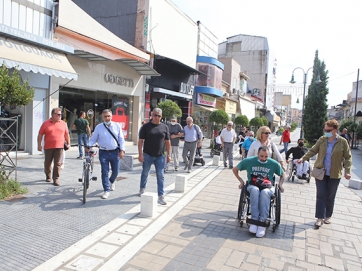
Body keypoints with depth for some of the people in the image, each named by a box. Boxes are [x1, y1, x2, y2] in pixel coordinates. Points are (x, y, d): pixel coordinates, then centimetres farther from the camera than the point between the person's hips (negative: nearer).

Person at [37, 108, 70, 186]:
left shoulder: (63, 124, 8)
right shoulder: (45, 123, 3)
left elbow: (67, 134, 15)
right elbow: (40, 135, 4)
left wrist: (68, 143, 14)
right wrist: (39, 145, -1)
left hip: (59, 147, 0)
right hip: (48, 147, 0)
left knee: (57, 164, -3)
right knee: (47, 163, 13)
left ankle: (56, 179, 3)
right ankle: (48, 176, 34)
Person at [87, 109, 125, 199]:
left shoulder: (117, 126, 2)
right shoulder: (98, 127, 0)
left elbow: (121, 139, 2)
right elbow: (93, 138, 2)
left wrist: (122, 150, -6)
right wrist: (89, 146, -17)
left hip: (115, 152, 1)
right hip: (103, 152, -1)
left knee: (115, 171, 12)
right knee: (105, 172, 1)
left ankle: (112, 181, 45)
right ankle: (106, 190, 13)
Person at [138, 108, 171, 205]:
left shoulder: (164, 127, 4)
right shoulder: (146, 126, -3)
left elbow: (167, 142, 8)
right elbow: (140, 141, -4)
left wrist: (169, 154, 4)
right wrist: (140, 154, -11)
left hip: (160, 156, 1)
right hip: (147, 155, -1)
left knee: (160, 176, -1)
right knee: (145, 173, 15)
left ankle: (161, 196, 4)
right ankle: (142, 189, 39)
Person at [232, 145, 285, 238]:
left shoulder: (274, 163, 2)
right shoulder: (249, 161, -1)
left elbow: (283, 174, 18)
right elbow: (235, 169, 10)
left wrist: (280, 184, 2)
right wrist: (241, 181, 2)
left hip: (268, 187, 0)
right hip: (253, 186, 0)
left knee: (265, 192, -37)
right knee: (255, 190, -38)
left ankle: (262, 221, -31)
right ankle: (254, 220, -34)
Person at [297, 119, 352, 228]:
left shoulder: (343, 142, -6)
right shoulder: (322, 139, -2)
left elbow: (348, 157, -1)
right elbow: (313, 150, 2)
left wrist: (347, 171, -9)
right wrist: (303, 158, -11)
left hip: (334, 174, 0)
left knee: (330, 196, 12)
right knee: (321, 195, 1)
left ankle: (328, 216, 29)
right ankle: (320, 218, 8)